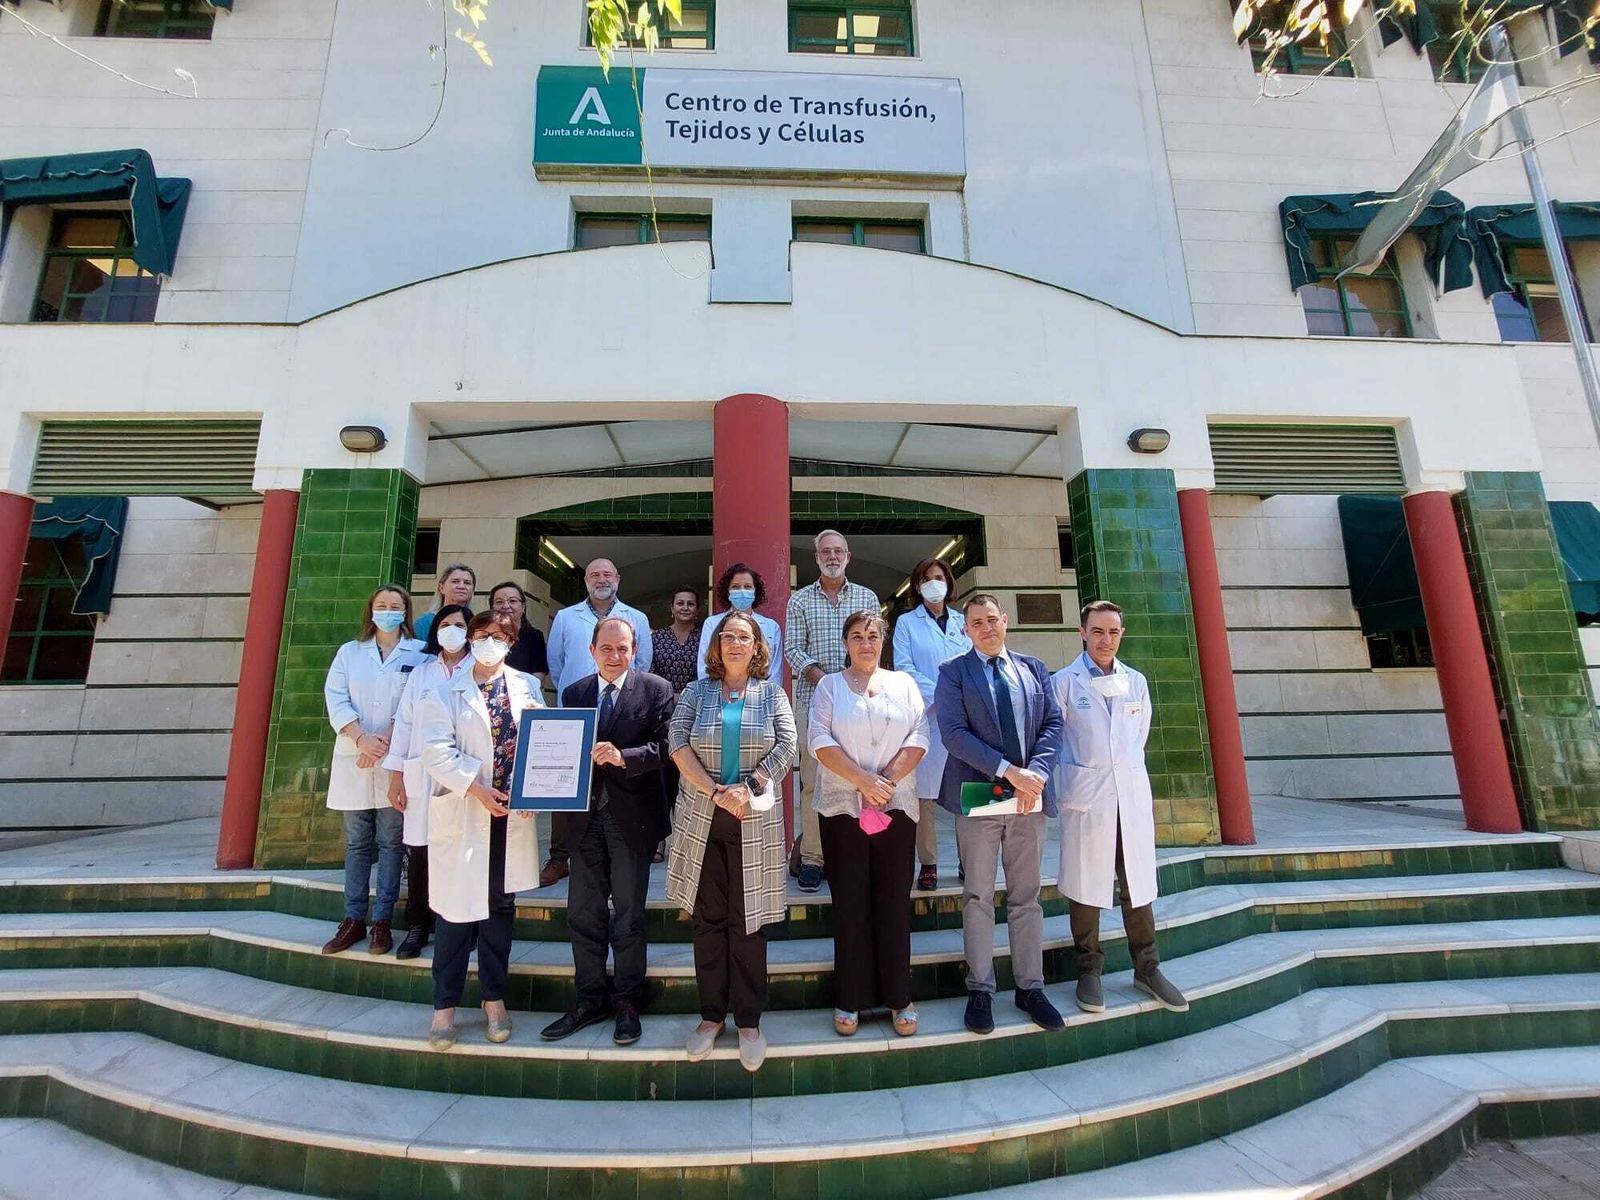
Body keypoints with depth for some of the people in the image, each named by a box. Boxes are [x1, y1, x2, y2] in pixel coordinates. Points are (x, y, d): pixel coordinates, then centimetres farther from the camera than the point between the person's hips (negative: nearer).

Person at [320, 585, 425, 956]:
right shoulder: (349, 651, 10)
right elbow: (336, 698, 1)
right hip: (354, 758, 3)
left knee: (391, 841, 3)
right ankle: (353, 918, 19)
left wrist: (388, 742, -13)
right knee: (357, 842, 10)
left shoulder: (420, 653, 1)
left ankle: (382, 920, 12)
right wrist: (362, 738, -13)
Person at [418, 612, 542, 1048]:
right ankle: (445, 1004, 22)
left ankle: (494, 998, 28)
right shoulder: (446, 691, -1)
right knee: (457, 908, 4)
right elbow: (437, 751, -10)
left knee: (501, 905, 12)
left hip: (514, 813, 2)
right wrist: (478, 789, -18)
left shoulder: (527, 686, 6)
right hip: (462, 813, -2)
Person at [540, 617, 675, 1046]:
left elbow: (662, 746, -13)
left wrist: (622, 756, -28)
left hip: (632, 816, -4)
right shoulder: (573, 694, 9)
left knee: (629, 912, 9)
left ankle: (628, 1000, 25)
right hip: (586, 815, 4)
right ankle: (590, 998, 30)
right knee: (583, 913, 13)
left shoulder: (656, 690, -4)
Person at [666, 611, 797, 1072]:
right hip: (702, 822, 1)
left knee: (748, 922, 6)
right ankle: (712, 1014, 26)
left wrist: (748, 788, -15)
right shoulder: (695, 692, 7)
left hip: (754, 825, -1)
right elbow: (679, 744, -5)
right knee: (708, 920, 10)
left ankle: (749, 1021, 21)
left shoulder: (772, 694, 6)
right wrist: (716, 792, -15)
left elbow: (786, 747, -3)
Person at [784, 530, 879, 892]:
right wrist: (821, 677, -13)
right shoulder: (800, 600, 10)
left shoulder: (867, 598, 12)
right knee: (813, 779, 0)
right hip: (813, 698, -1)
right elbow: (793, 648, 3)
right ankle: (812, 858, 7)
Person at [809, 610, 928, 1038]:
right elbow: (820, 740, -6)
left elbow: (919, 738, 2)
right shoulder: (829, 686, 6)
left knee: (894, 902, 6)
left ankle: (898, 997, 20)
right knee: (850, 904, 5)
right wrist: (864, 781, -16)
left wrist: (887, 780, -12)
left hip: (896, 808, 1)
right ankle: (850, 1000, 18)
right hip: (842, 808, -1)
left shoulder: (904, 683, 11)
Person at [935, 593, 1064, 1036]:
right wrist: (1008, 771, -18)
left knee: (1027, 896, 13)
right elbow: (954, 733, -11)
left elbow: (1053, 724, 5)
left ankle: (1030, 987, 26)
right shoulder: (953, 672, -1)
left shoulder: (1034, 668, 11)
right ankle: (980, 989, 20)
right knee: (978, 897, 7)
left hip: (1031, 795, 3)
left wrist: (1037, 773, -12)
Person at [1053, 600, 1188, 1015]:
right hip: (1084, 798, -3)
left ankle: (1147, 968, 26)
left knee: (1139, 885, 10)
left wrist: (1124, 766, 14)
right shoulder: (1064, 682, -3)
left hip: (1133, 795, 4)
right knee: (1085, 886, 5)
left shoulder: (1136, 682, 10)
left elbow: (1139, 736, 18)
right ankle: (1089, 971, 20)